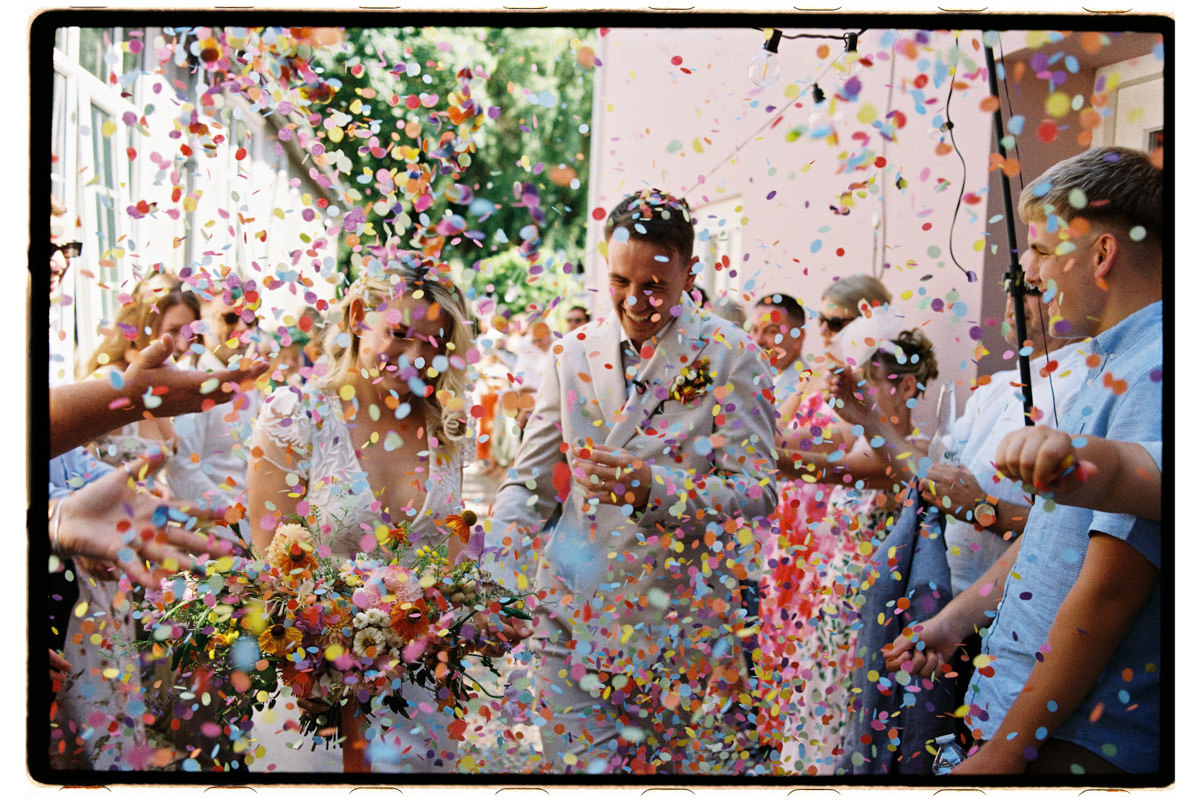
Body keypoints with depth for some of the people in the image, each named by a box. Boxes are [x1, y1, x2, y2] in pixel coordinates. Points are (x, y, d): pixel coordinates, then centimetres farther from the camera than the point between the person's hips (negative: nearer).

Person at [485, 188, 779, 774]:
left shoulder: (730, 357, -3)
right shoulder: (575, 352, 7)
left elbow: (757, 490, -8)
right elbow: (530, 478, 9)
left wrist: (655, 487, -24)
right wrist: (491, 563, -8)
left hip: (682, 620, -2)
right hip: (575, 613, 3)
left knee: (692, 768, 7)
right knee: (575, 763, 3)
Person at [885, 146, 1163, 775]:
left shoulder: (1155, 375, -21)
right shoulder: (1116, 364, 13)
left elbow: (1110, 591, -25)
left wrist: (1005, 752, -21)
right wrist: (955, 620, 20)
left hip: (1079, 740, -9)